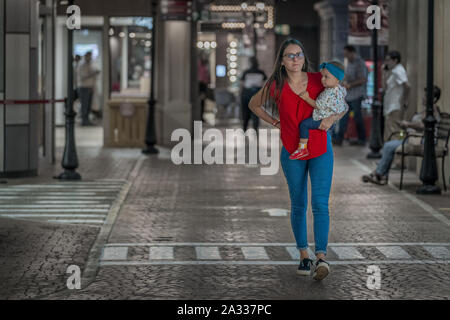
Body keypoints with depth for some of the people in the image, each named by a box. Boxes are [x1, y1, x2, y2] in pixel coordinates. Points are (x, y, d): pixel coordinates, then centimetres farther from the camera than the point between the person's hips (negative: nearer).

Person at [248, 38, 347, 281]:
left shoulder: (318, 80, -5)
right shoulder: (276, 87, -6)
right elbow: (254, 104, 13)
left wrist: (331, 118, -14)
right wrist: (276, 123, 2)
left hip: (321, 151, -1)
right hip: (292, 152, 1)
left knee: (320, 204, -12)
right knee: (298, 205, 8)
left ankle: (321, 257, -20)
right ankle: (304, 256, 18)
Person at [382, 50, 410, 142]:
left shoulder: (398, 71, -14)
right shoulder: (393, 71, 17)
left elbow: (406, 86, -26)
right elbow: (386, 86, 16)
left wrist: (405, 101, -18)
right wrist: (384, 71, 11)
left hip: (395, 108, -11)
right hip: (390, 106, 11)